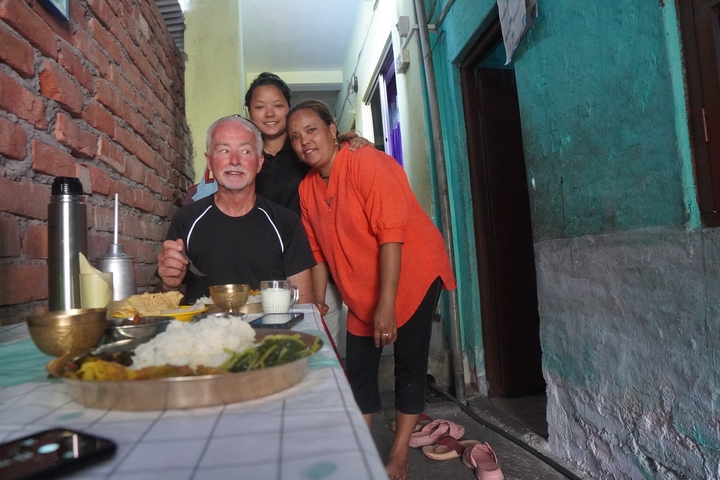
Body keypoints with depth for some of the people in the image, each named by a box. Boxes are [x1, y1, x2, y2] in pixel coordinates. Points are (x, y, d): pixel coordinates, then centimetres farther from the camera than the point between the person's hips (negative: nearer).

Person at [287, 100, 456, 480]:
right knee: (358, 368, 9)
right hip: (362, 291, 7)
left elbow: (391, 235, -26)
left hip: (412, 277, -6)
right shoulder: (307, 188, -1)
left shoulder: (368, 164, -21)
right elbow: (319, 253, 5)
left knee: (409, 365, 2)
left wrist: (386, 305, -29)